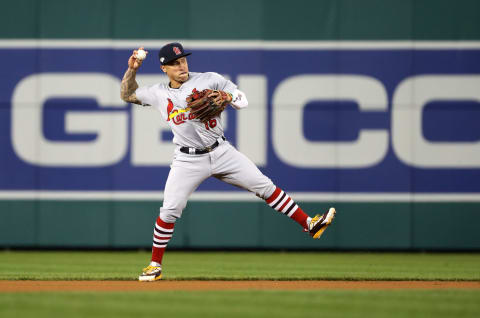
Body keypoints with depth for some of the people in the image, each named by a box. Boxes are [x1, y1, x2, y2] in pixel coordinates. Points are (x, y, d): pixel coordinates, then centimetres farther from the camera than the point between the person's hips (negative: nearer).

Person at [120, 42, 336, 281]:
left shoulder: (209, 80, 0)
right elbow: (127, 95, 17)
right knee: (169, 212, -9)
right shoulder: (159, 94, 5)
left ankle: (309, 224, 0)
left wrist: (226, 96, -22)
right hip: (188, 161, 0)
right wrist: (132, 70, 1)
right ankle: (155, 265, 5)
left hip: (221, 152, 0)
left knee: (264, 186, -5)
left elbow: (243, 100, 0)